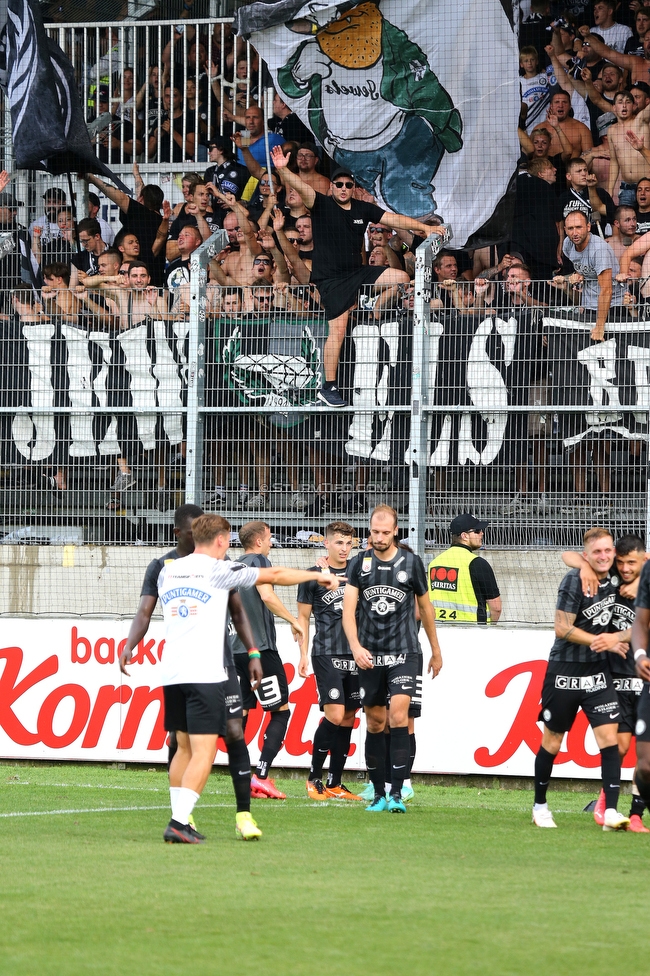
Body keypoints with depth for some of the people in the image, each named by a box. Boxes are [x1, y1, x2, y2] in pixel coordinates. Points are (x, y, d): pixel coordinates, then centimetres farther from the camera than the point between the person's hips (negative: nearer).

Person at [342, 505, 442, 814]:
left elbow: (425, 607, 13)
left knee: (399, 715, -17)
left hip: (403, 653, -2)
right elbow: (348, 610, -3)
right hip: (369, 655, 2)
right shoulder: (360, 564, 3)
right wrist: (355, 646, -20)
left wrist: (436, 651, 20)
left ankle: (397, 793, -18)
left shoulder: (411, 563, 2)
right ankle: (379, 793, 14)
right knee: (375, 723, 5)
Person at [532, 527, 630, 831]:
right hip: (564, 671, -4)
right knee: (552, 741, 7)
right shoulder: (574, 580, -14)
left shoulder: (615, 581, 2)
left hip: (597, 673, 4)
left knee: (609, 736, -9)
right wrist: (602, 641, -11)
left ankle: (611, 811, -13)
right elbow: (563, 629, -15)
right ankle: (540, 806, 23)